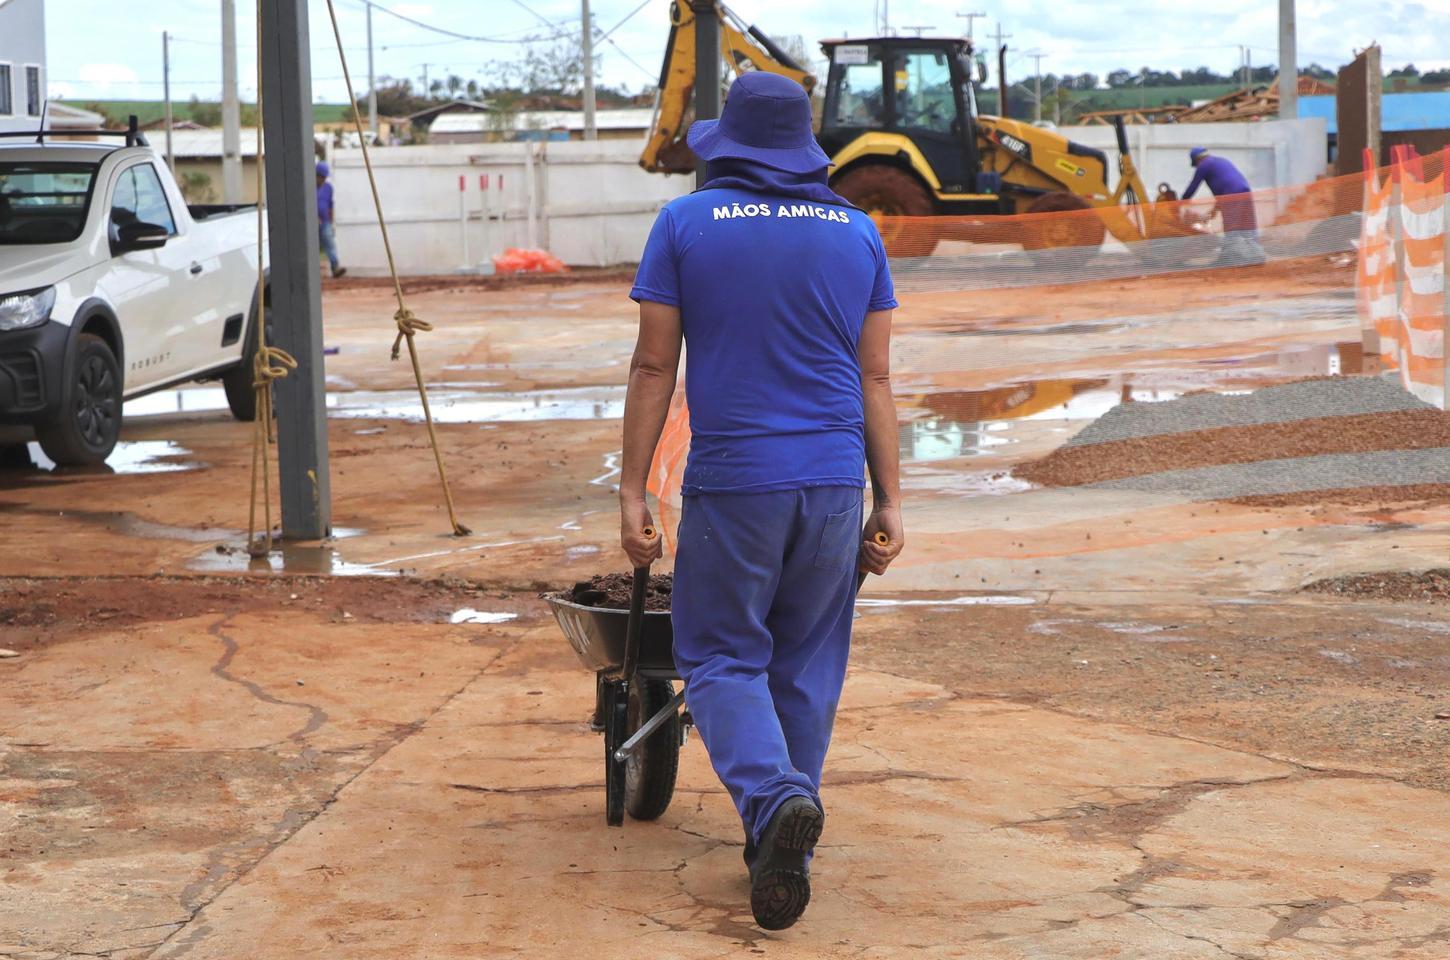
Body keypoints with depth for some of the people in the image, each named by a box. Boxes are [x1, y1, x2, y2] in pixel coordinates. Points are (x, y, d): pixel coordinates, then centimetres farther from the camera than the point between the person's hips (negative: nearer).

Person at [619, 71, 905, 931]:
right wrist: (890, 501, 10)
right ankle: (782, 852, 13)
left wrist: (633, 491, 3)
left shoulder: (686, 225, -1)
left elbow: (654, 367, -2)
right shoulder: (857, 234, 7)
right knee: (808, 664, 12)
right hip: (835, 482, 3)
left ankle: (775, 799, -19)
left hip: (731, 481, -3)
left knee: (723, 657, 6)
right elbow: (876, 378, 7)